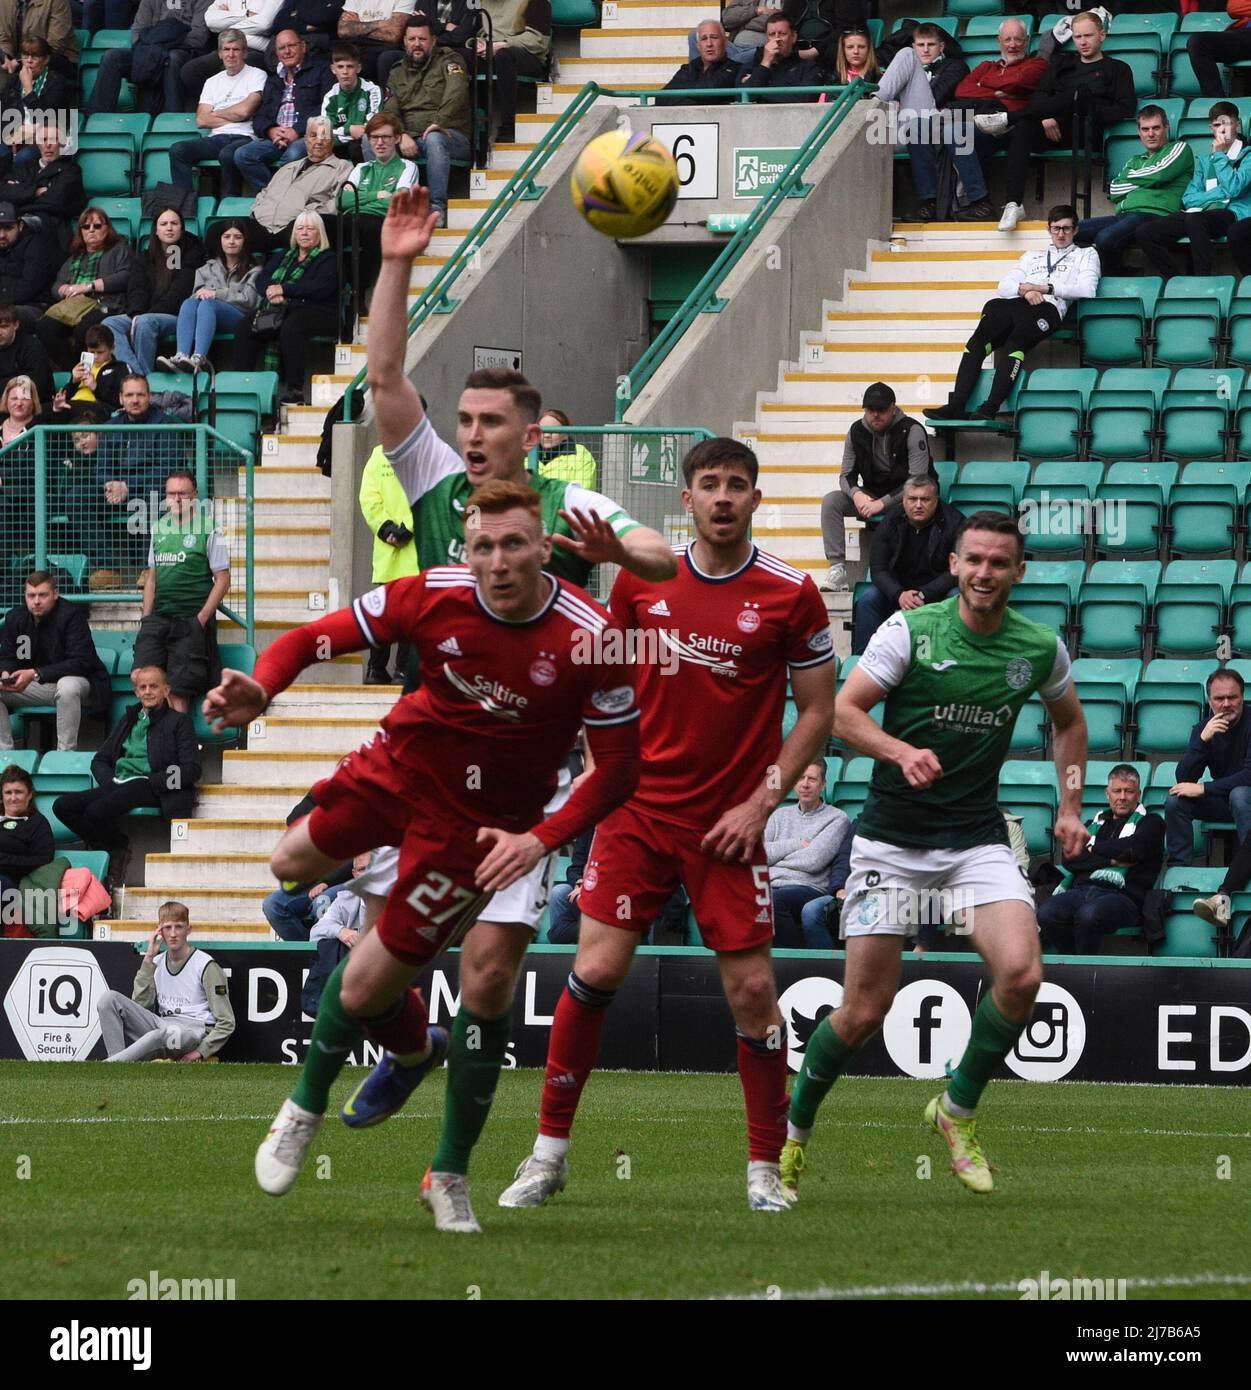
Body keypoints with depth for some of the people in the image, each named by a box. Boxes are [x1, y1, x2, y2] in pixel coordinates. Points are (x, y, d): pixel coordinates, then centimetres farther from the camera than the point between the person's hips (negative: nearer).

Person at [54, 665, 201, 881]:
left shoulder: (178, 722, 8)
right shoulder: (129, 720, 26)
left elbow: (192, 769, -4)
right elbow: (100, 760, 23)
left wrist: (152, 781, -15)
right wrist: (110, 781, 0)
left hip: (150, 789, -6)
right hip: (118, 786, 6)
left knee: (96, 811, -31)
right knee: (63, 805, -16)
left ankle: (120, 849, -2)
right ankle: (107, 848, -4)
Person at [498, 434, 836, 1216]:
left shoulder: (791, 595, -4)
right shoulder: (641, 580, 3)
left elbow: (818, 712, 1)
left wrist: (763, 801, -6)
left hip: (729, 822, -2)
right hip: (640, 806, 2)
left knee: (752, 986, -4)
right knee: (596, 969, -7)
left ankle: (766, 1167, 10)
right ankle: (550, 1152, 3)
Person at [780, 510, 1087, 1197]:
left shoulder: (1041, 648, 2)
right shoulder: (910, 630, -9)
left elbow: (1068, 720, 22)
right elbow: (842, 712, -9)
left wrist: (1071, 806, 13)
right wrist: (902, 751, -26)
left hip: (977, 837, 3)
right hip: (892, 839, -2)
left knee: (1021, 973, -20)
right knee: (864, 1009, -4)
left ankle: (958, 1110, 3)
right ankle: (794, 1130, 20)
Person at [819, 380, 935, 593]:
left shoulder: (912, 431, -15)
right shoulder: (857, 432, 1)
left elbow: (918, 480, -20)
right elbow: (846, 475, 4)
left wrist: (883, 503, -25)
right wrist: (856, 494, -21)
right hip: (872, 496, 5)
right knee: (830, 501, -17)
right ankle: (837, 568, -23)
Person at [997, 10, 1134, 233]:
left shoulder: (1117, 69, 21)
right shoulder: (1061, 63, 32)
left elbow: (1125, 110, 6)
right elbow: (1039, 96, 17)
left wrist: (1092, 114, -9)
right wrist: (1046, 116, -6)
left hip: (1088, 131, -3)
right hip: (1051, 129, 3)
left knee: (1080, 93, -35)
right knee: (1023, 128, -33)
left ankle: (1006, 119, -37)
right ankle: (1014, 204, -42)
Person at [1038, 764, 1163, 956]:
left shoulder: (1150, 822, 18)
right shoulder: (1095, 823, 29)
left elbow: (1134, 849, -3)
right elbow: (1069, 859, 12)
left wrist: (1094, 849, 11)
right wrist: (1112, 860, -2)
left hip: (1122, 895, -4)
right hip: (1082, 888, 4)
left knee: (1088, 915, -39)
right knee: (1047, 913, -29)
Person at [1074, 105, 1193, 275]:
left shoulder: (1179, 148, 15)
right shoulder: (1134, 161, 32)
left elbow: (1160, 173, -4)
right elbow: (1114, 191, 16)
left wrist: (1130, 178, 12)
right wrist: (1145, 181, 3)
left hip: (1155, 214, -7)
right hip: (1123, 215, 7)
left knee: (1106, 238, -36)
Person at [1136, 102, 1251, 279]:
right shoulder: (1204, 161, 26)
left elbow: (1234, 188, -9)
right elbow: (1188, 199, 12)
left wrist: (1219, 155, 1)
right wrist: (1221, 193, -3)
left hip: (1235, 214, -6)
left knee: (1194, 218, -40)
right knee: (1143, 233, -14)